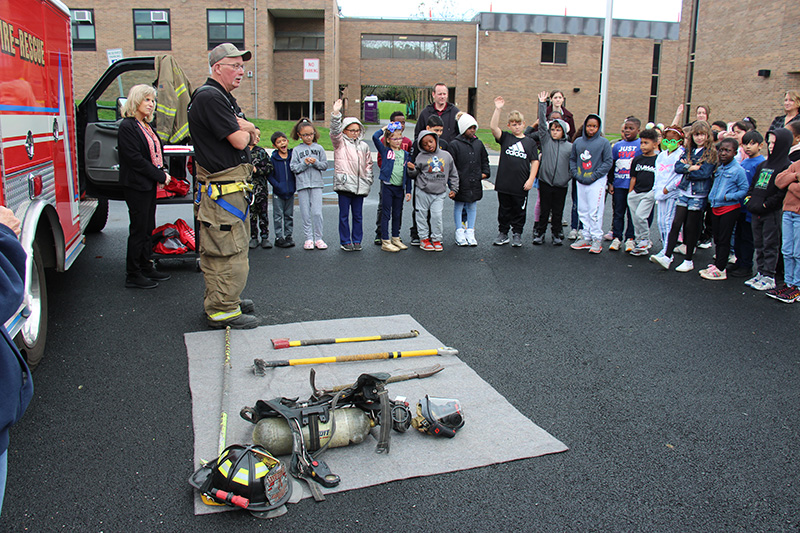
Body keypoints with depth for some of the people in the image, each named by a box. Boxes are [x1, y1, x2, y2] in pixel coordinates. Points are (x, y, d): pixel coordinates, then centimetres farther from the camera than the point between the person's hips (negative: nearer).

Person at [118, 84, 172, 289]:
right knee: (138, 229, -3)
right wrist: (161, 176, -15)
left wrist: (161, 174, 1)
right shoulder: (127, 126, -12)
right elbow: (135, 159, -18)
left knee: (148, 228, 13)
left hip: (150, 184, 9)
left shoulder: (146, 126, 15)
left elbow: (155, 153, 19)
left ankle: (146, 268, 24)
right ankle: (133, 276, 5)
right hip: (136, 185, -9)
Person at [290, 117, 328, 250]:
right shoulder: (296, 150, 6)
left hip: (316, 184, 0)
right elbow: (293, 168, 1)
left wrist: (316, 162, -11)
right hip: (302, 184, 0)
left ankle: (318, 238, 5)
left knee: (317, 213, -5)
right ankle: (308, 238, 10)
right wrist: (304, 163, -13)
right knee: (305, 214, 2)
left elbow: (325, 165, 6)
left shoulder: (319, 148, 8)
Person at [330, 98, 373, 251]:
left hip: (360, 185, 3)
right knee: (344, 215, 1)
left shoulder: (364, 146, 16)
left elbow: (368, 164, 19)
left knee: (358, 215, 8)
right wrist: (336, 114, -27)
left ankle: (357, 241, 18)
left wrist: (368, 181, 10)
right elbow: (335, 131, -14)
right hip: (344, 183, -3)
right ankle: (345, 242, 10)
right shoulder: (340, 142, 5)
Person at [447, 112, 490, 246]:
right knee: (459, 206, 5)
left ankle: (470, 232, 19)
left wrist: (485, 172, 9)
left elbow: (484, 159, 21)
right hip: (461, 183, -5)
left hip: (475, 183, 5)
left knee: (473, 206, 10)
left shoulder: (478, 143, 10)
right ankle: (460, 233, 15)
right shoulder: (454, 144, -8)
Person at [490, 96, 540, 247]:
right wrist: (498, 109, -19)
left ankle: (517, 234, 21)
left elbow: (535, 161, 4)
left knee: (519, 211, 9)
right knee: (504, 210, 11)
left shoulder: (530, 142, 4)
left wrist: (531, 179, -5)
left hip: (521, 185, 0)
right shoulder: (505, 138, 3)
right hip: (504, 183, 0)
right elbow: (493, 127, -12)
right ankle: (503, 233, 23)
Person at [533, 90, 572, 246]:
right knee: (544, 209, 5)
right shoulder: (546, 140, 3)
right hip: (545, 181, -1)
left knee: (558, 211, 9)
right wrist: (542, 104, -8)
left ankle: (557, 234, 20)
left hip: (561, 184, 1)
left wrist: (569, 177, -2)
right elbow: (542, 123, -3)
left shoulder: (570, 147, 4)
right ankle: (539, 232, 15)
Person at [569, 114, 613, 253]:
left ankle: (597, 239, 3)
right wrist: (576, 174, 0)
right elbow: (572, 159, 15)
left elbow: (608, 162, -6)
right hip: (581, 182, 5)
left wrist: (594, 176, -12)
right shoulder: (578, 142, 7)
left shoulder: (603, 142, -6)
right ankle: (586, 238, 18)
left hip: (597, 181, -5)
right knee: (583, 211, 9)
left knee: (595, 212, -6)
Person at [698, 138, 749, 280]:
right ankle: (717, 264, 25)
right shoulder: (719, 168, 9)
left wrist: (729, 196, -21)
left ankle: (720, 269, 3)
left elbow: (744, 189, -12)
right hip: (715, 208, 7)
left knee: (724, 239, -2)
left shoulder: (738, 170, -12)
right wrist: (711, 197, 10)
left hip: (729, 209, -7)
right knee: (717, 238, 15)